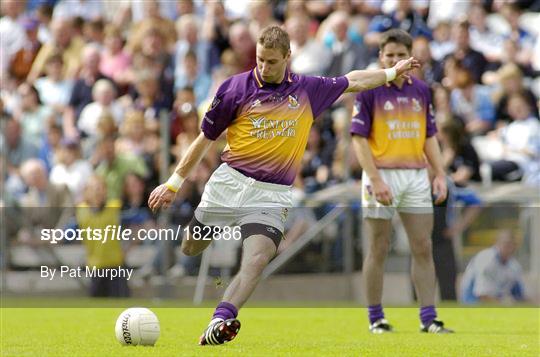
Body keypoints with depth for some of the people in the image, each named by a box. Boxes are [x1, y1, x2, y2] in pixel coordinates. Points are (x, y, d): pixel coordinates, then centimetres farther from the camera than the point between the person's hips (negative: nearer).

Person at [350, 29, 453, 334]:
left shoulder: (421, 90, 10)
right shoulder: (369, 90, -5)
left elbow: (430, 137, 15)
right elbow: (359, 138, -9)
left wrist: (440, 174, 5)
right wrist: (375, 179, -17)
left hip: (416, 176, 4)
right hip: (383, 176, -4)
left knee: (423, 248, 1)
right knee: (379, 249, 1)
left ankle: (429, 318, 3)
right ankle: (376, 318, 10)